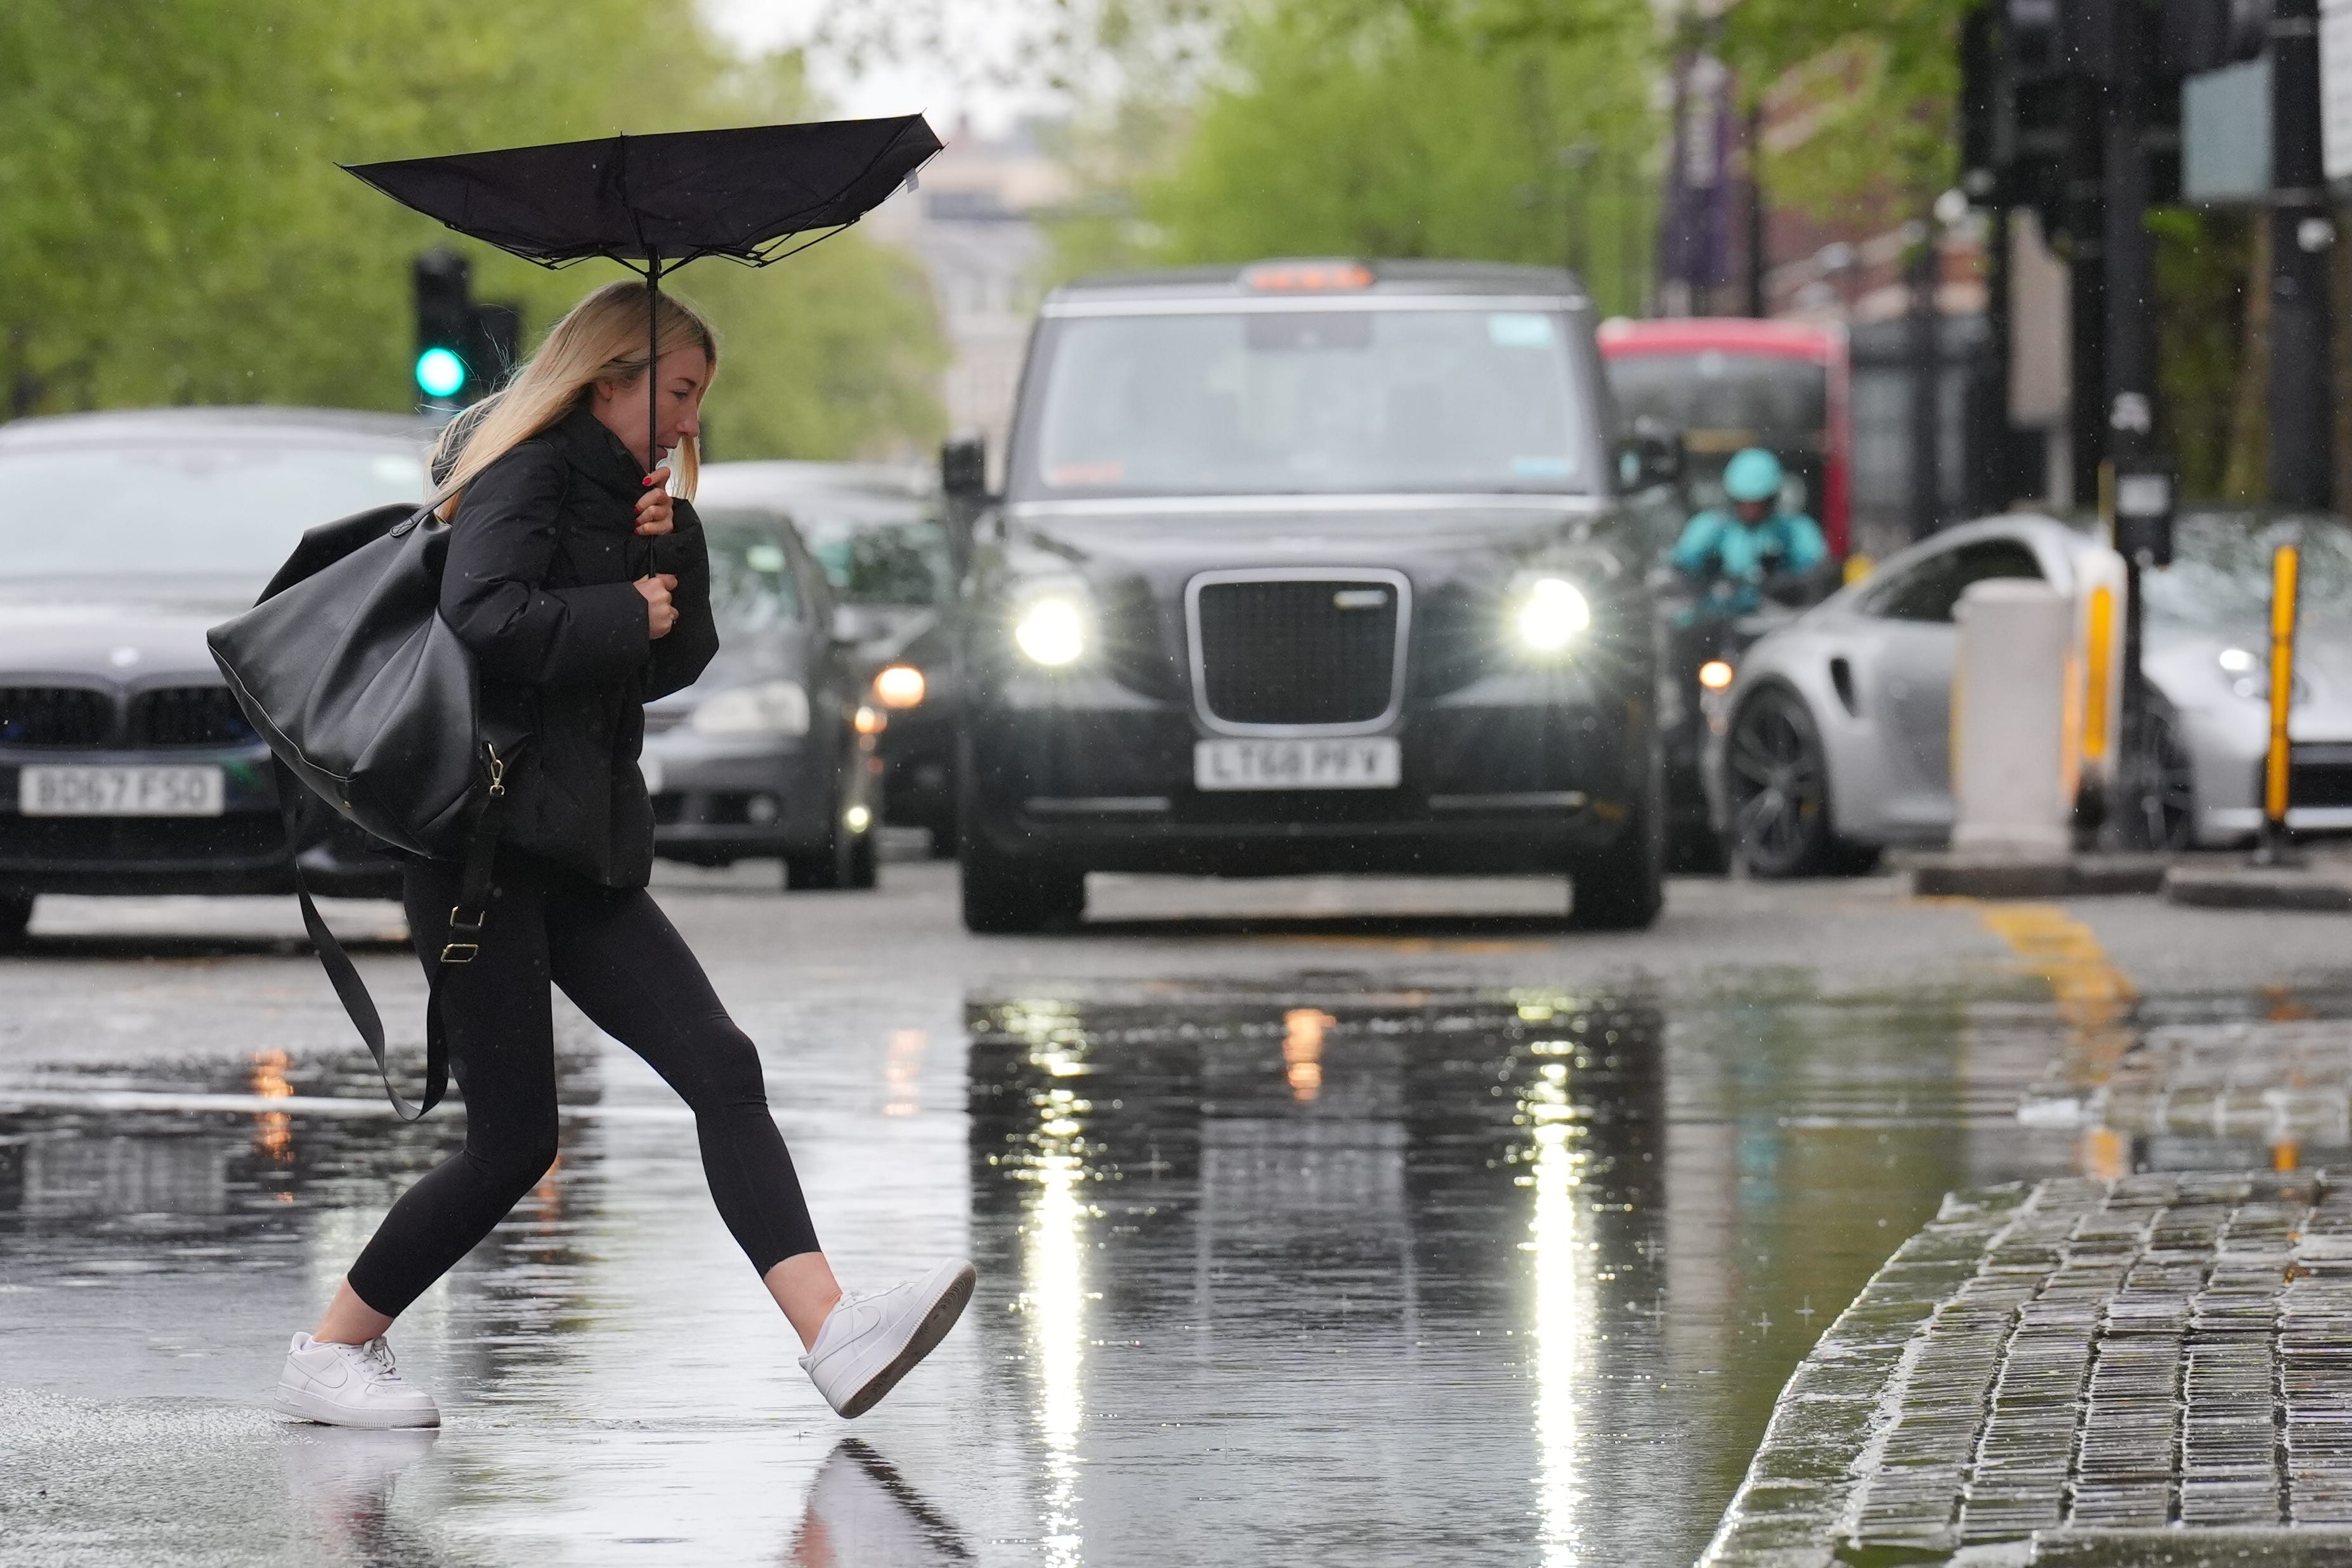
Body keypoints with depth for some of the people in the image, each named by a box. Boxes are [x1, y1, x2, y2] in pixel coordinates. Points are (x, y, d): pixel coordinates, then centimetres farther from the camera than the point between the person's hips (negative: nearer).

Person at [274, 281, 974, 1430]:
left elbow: (678, 659, 17)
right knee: (513, 1139, -7)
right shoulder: (525, 476, -8)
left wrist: (671, 548, 1)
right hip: (481, 843, -9)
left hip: (583, 853, 9)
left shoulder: (621, 494, 19)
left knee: (720, 1068, -8)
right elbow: (484, 615, -26)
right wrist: (624, 613, -13)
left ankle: (833, 1337, -20)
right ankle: (328, 1356, 7)